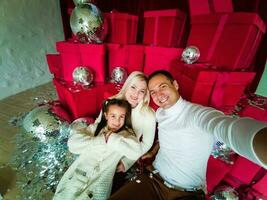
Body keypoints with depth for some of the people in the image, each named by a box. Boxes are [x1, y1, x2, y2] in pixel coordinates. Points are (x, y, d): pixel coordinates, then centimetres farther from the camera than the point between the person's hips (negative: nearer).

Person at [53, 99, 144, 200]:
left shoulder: (126, 134, 1)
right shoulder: (94, 127, 5)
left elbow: (136, 152, -17)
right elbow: (72, 144, -8)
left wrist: (112, 138, -15)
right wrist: (101, 140, -13)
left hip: (100, 181, -1)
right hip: (77, 175, 2)